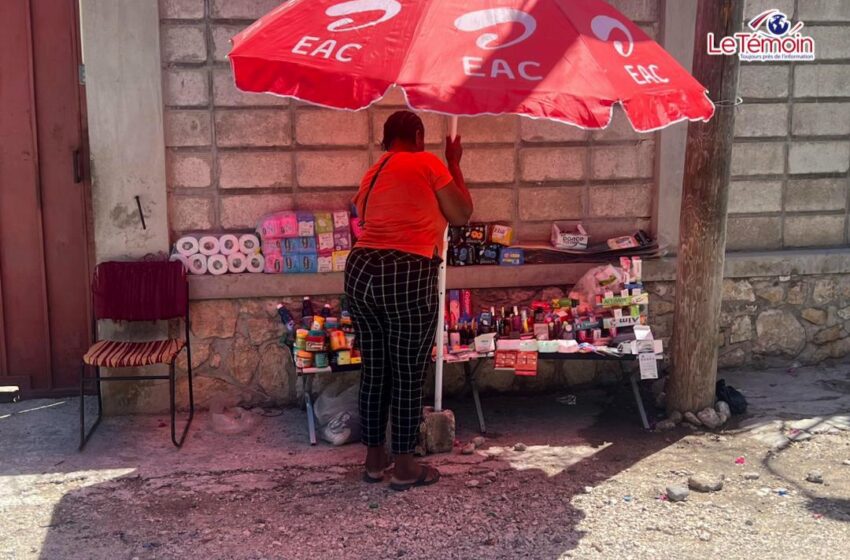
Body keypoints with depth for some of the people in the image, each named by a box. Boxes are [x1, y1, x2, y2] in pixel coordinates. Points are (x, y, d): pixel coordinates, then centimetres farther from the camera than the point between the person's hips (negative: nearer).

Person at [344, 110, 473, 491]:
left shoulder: (371, 176, 19)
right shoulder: (427, 163, 0)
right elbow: (461, 215, 4)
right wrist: (454, 165, 15)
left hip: (361, 270, 7)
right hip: (407, 277, -7)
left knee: (374, 369, 16)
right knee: (409, 374, 5)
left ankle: (374, 459, 26)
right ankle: (404, 468, 15)